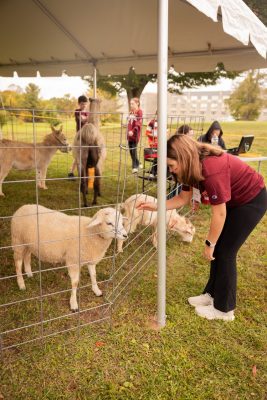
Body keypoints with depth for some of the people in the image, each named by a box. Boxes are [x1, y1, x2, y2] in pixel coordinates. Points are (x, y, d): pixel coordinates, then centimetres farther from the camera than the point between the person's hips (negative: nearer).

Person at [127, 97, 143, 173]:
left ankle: (135, 166, -2)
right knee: (131, 150, 9)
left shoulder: (139, 111, -6)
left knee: (134, 150, -9)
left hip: (135, 134, -7)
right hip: (130, 134, 7)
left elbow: (138, 123, -16)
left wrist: (133, 131, -24)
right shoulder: (131, 112, 16)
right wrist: (128, 131, 11)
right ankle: (137, 164, 25)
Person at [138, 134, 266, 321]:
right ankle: (212, 294, 28)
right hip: (234, 200, 8)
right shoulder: (194, 166, -9)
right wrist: (156, 206, -8)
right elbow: (183, 198, 1)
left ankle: (224, 309, 13)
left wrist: (209, 244, -15)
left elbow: (219, 214, -28)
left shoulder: (212, 171, -36)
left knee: (225, 252, -3)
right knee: (218, 250, 10)